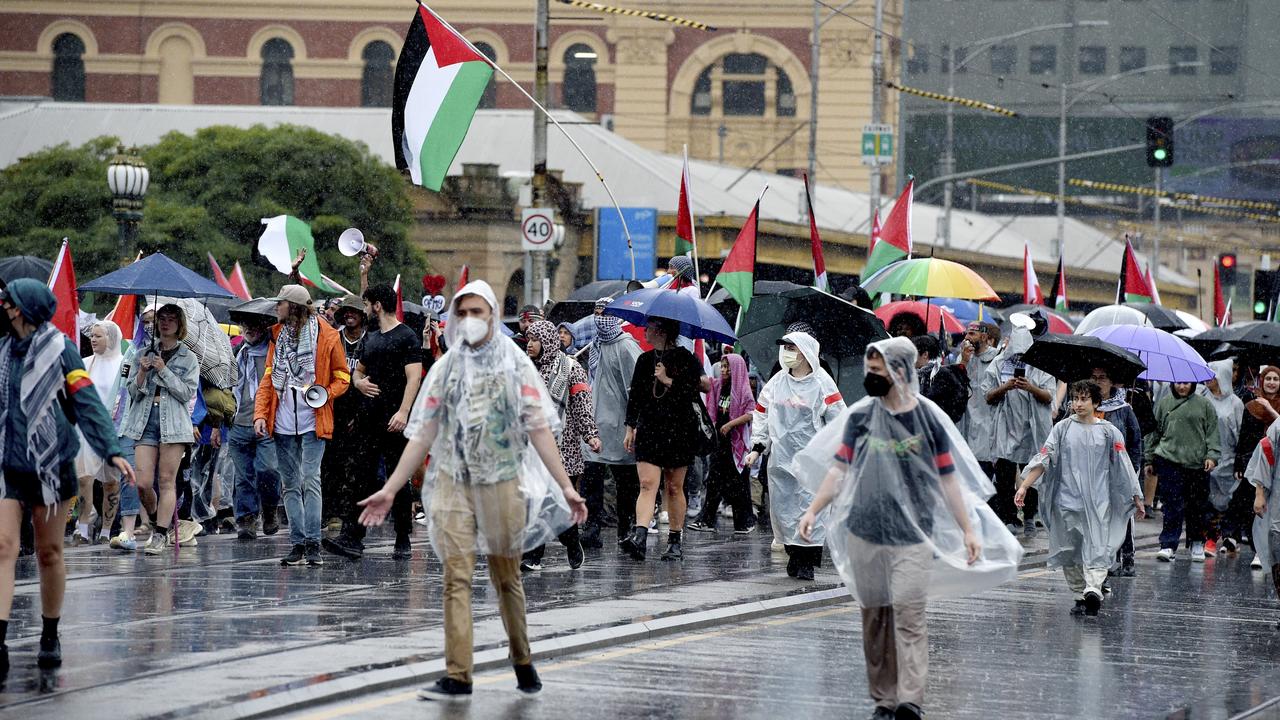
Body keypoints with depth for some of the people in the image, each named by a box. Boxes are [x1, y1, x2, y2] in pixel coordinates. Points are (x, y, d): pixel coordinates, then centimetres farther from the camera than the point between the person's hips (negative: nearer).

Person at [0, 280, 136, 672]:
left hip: (51, 467, -2)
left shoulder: (59, 349, -3)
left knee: (50, 553, 9)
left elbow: (87, 404, -8)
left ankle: (50, 637, 24)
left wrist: (111, 451, -19)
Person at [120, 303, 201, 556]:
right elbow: (132, 391, 12)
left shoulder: (188, 358, 8)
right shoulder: (145, 353, 14)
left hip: (173, 422, -2)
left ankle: (160, 535, -2)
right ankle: (157, 523, 18)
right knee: (143, 482, -6)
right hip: (145, 421, 2)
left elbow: (187, 393, -3)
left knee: (167, 481, -5)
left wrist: (164, 370, -10)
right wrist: (142, 372, -7)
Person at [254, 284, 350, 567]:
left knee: (310, 480, -13)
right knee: (290, 484, 6)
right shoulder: (278, 335, 12)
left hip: (312, 422, -5)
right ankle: (297, 544, 9)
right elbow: (268, 377, 12)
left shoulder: (326, 336, -2)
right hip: (283, 423, 5)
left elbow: (342, 377, 4)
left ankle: (313, 544, -12)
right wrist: (260, 414, 0)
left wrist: (325, 394, -16)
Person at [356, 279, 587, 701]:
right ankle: (457, 677, -10)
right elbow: (423, 434, 7)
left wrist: (566, 486, -12)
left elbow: (539, 429, -4)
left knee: (507, 579, 8)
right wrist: (389, 490, 2)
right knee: (456, 579, -7)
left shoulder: (516, 365, 0)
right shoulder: (446, 368, 6)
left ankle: (522, 662, 26)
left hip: (501, 482, -1)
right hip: (453, 482, 1)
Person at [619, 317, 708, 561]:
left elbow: (701, 386, -12)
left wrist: (669, 381, -13)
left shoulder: (684, 358, -2)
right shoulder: (645, 360, 12)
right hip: (649, 430, 3)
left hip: (680, 431, -3)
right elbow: (634, 395, 15)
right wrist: (630, 428, 12)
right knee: (647, 483, -11)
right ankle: (639, 536, -25)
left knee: (674, 487, 4)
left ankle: (675, 541, 14)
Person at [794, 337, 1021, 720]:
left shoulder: (929, 418, 2)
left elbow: (948, 477, 6)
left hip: (914, 535, -3)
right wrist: (813, 510, -7)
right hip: (865, 532, 3)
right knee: (874, 616, 5)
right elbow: (840, 469, 6)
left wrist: (968, 529, 3)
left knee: (909, 614, -13)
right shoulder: (860, 416, 6)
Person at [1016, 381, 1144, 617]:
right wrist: (1024, 486, -8)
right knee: (1069, 552, 3)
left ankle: (1093, 589, -23)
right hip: (1067, 500, 2)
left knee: (1097, 547, -13)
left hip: (1098, 502, -2)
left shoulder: (1109, 432, 5)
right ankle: (1080, 596, 10)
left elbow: (1124, 466, 8)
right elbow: (1043, 458, 2)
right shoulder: (1062, 429, 7)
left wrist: (1137, 499, 10)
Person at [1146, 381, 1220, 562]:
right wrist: (1150, 459, 14)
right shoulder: (1164, 403, 10)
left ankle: (1197, 543, 20)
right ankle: (1168, 545, -7)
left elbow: (1212, 432, 7)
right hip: (1170, 460, 0)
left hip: (1197, 463, 0)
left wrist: (1212, 455, -5)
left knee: (1198, 506, 6)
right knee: (1173, 506, -8)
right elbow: (1155, 431, 15)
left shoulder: (1203, 404, 7)